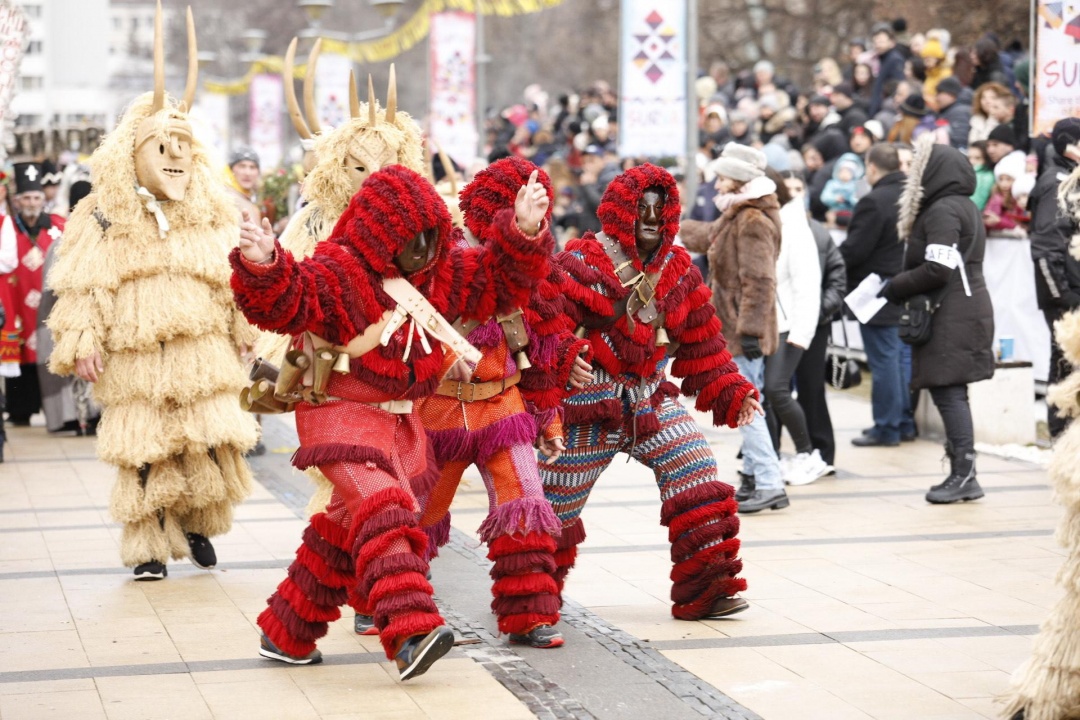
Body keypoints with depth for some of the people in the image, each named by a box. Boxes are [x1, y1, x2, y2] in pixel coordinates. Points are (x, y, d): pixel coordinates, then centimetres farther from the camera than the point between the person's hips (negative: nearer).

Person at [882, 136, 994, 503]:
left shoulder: (943, 210, -14)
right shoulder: (963, 206, 17)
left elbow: (937, 270, -20)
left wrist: (894, 288, -8)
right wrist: (900, 287, 10)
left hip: (951, 317, -10)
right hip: (967, 311, 10)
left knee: (949, 392, -9)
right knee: (950, 394, 11)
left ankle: (963, 475, -11)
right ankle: (963, 475, 12)